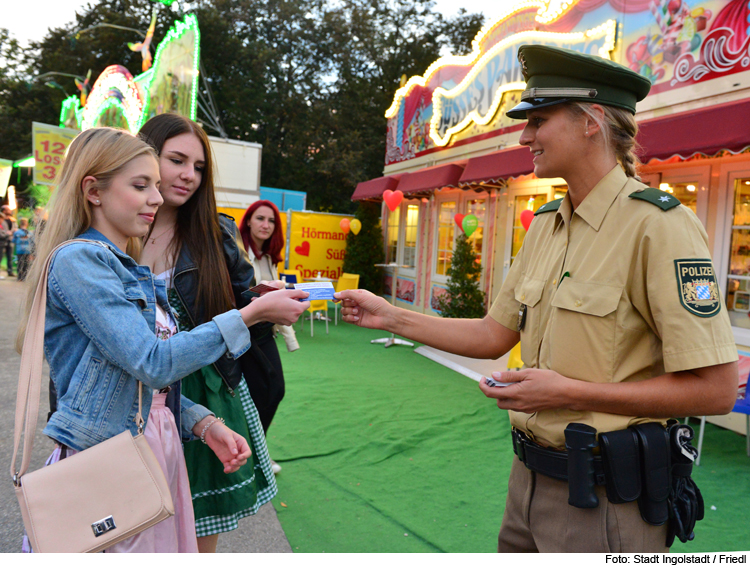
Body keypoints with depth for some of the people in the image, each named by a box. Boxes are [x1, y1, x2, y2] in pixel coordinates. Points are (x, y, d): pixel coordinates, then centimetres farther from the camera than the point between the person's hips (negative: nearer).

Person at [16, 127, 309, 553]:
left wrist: (205, 424, -1)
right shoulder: (77, 260, -14)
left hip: (158, 452, 8)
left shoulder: (134, 271, 13)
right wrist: (252, 314, -19)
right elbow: (154, 364, -22)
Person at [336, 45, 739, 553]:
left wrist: (569, 393, -21)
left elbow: (716, 389, -20)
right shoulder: (545, 225, 6)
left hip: (603, 496, -7)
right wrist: (391, 316, 5)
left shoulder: (657, 225, -17)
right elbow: (493, 336, 8)